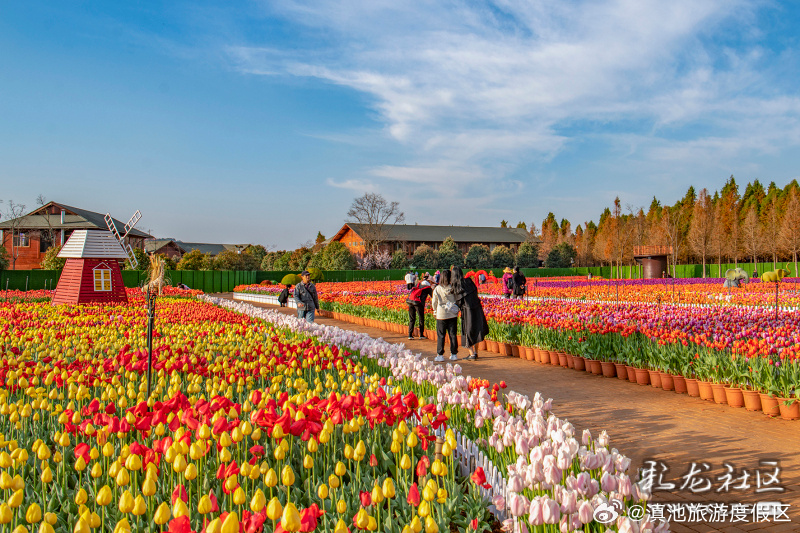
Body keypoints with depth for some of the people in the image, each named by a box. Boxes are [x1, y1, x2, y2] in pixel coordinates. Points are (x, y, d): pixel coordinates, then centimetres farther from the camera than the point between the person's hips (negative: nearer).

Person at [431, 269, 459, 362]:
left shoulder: (437, 289, -8)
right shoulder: (453, 288, -6)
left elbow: (434, 302, 1)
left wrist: (435, 311, 18)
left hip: (441, 315, -2)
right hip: (453, 314, 2)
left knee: (440, 335, 5)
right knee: (453, 334, 9)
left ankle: (440, 355, 5)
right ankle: (454, 354, 14)